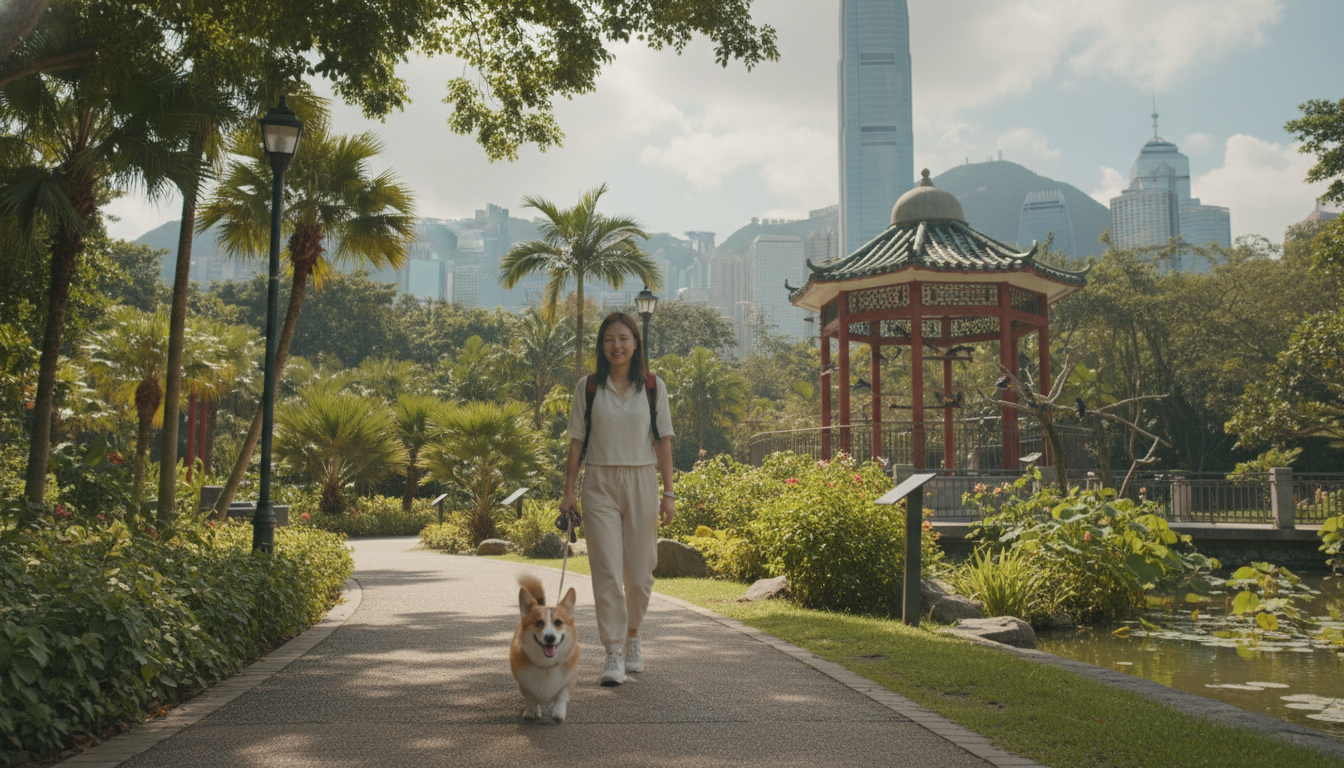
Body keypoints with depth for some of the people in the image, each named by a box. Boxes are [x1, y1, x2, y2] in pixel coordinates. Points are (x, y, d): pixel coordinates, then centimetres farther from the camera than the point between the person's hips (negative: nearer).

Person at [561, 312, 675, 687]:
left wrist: (668, 493, -1)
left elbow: (663, 441, 4)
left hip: (641, 482, 1)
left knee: (639, 571, 5)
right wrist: (568, 492, 2)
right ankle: (614, 654, -1)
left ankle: (632, 635, 30)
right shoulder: (588, 387, 3)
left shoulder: (653, 387, 4)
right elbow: (577, 442, 5)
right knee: (607, 570, -7)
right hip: (600, 483, -1)